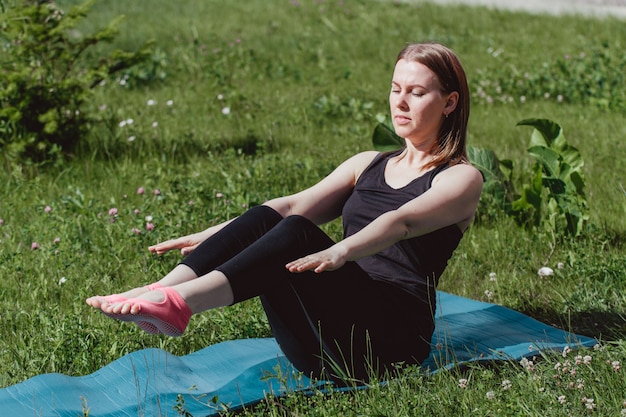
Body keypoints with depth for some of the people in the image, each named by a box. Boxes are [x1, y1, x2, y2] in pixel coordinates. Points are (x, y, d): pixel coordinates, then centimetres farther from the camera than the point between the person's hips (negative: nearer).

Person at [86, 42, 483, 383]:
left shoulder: (461, 179, 4)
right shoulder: (369, 165, 22)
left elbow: (402, 223, -17)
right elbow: (297, 204, 9)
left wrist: (340, 252, -37)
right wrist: (213, 236, -5)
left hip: (393, 331, -5)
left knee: (297, 234, -30)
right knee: (264, 220, -19)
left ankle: (178, 303, -46)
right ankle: (157, 292, -35)